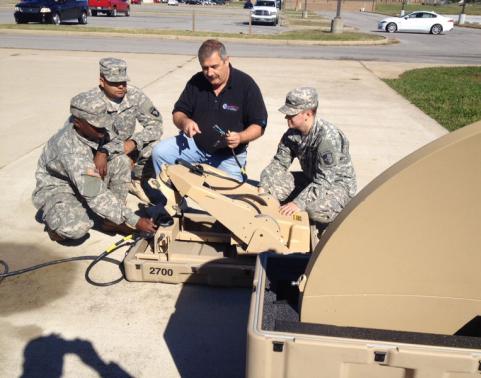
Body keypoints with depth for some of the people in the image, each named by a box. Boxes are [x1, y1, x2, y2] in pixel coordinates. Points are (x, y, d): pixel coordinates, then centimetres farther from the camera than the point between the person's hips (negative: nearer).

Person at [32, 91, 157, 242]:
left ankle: (112, 220, -6)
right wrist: (135, 222, -38)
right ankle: (52, 218, 3)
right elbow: (96, 196, -39)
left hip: (87, 179, 7)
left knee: (121, 161, -17)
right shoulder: (69, 148, -37)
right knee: (77, 228, -34)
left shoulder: (92, 128, -18)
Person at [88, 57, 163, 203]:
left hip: (126, 149, 4)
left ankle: (136, 180, 5)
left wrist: (133, 142, -26)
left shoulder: (135, 95, -12)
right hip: (98, 154, -3)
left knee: (155, 144, -20)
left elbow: (155, 124, -13)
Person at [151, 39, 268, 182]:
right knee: (159, 152, -15)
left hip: (229, 154, -3)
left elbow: (259, 126, -9)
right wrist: (184, 121, -19)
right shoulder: (196, 82, 0)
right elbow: (178, 113, 6)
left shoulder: (246, 85, -11)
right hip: (195, 143, 3)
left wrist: (241, 137, -30)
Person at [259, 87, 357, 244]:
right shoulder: (292, 134, -7)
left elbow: (324, 180, -33)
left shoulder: (328, 137, -31)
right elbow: (279, 163, -1)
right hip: (311, 179, 8)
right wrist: (263, 188, -16)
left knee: (314, 208, -38)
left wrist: (299, 203, -39)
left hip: (338, 185, -8)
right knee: (272, 186, -8)